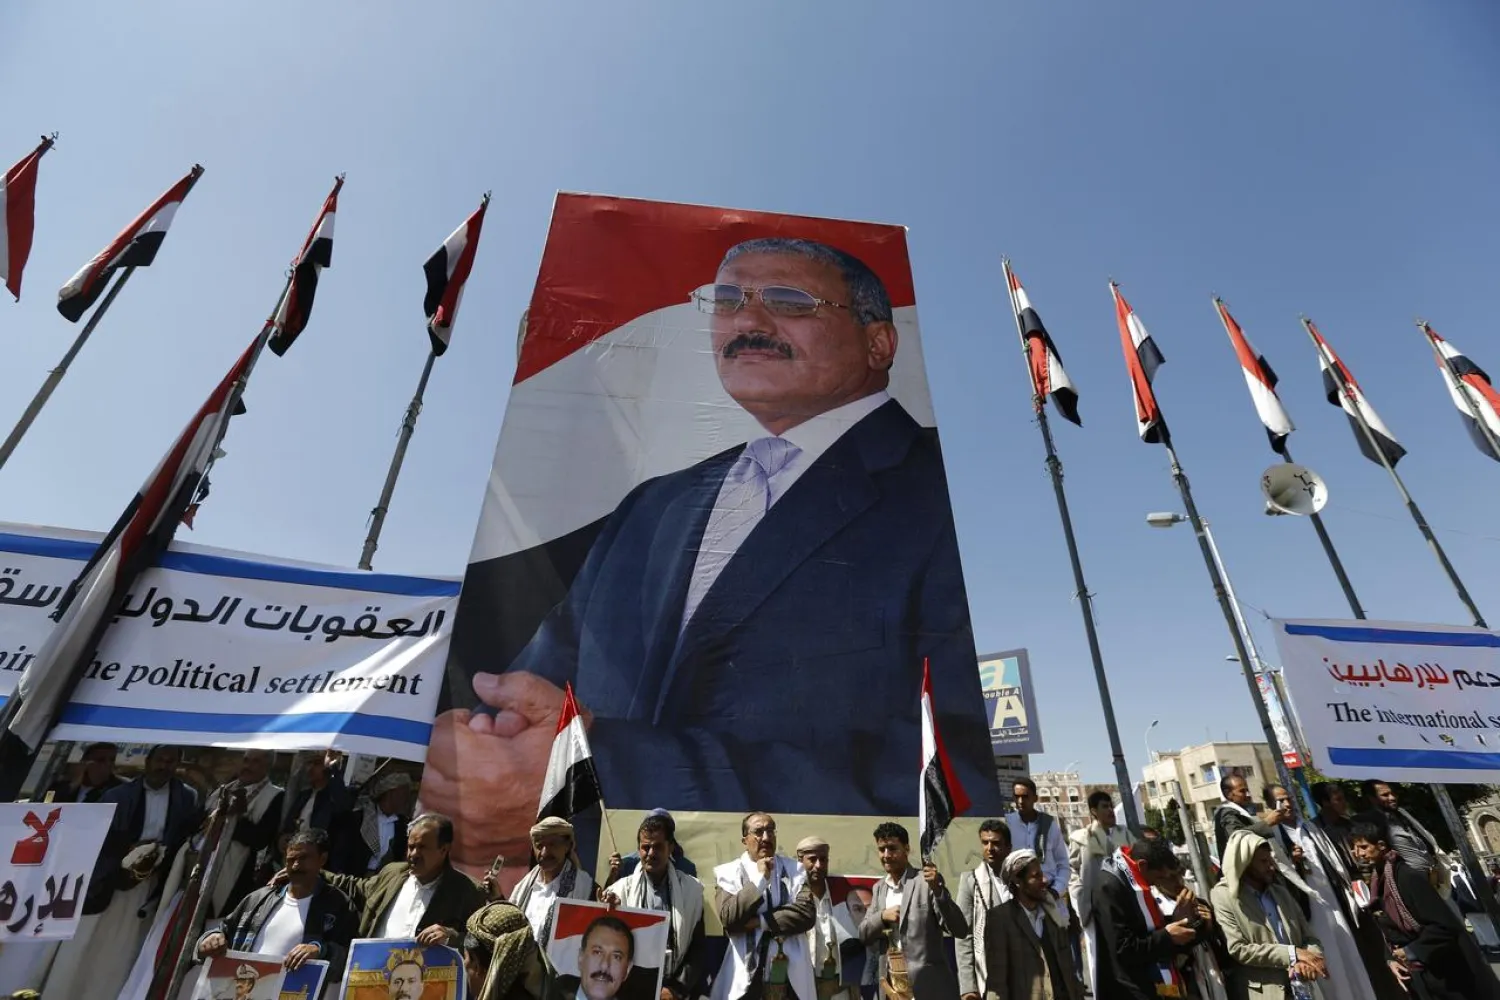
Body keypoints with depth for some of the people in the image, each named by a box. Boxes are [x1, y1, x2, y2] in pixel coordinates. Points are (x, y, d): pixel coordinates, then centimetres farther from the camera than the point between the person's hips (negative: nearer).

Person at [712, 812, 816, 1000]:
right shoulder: (728, 872, -2)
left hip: (792, 978, 2)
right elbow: (728, 918, -15)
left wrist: (759, 921, -13)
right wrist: (760, 879, -16)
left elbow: (807, 914, -10)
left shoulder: (795, 870, 3)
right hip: (745, 979, -2)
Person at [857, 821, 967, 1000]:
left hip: (926, 985, -6)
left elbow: (959, 930, -16)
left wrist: (937, 889, -30)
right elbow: (863, 934, 10)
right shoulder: (879, 887, 9)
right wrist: (882, 916, -10)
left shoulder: (925, 881, -10)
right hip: (891, 983, 6)